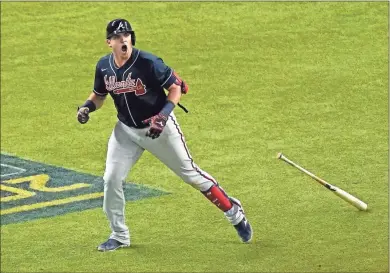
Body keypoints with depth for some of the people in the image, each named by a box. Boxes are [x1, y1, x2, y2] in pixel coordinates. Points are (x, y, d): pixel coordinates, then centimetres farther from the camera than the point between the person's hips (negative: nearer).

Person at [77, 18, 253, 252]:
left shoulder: (148, 63, -24)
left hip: (160, 127, -4)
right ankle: (119, 236, 13)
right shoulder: (104, 66, -8)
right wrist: (87, 107, -12)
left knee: (190, 173, 3)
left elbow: (176, 88, -17)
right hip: (127, 131, 4)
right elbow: (99, 95, 10)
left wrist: (163, 115, -30)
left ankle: (234, 212, 20)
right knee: (111, 180, -5)